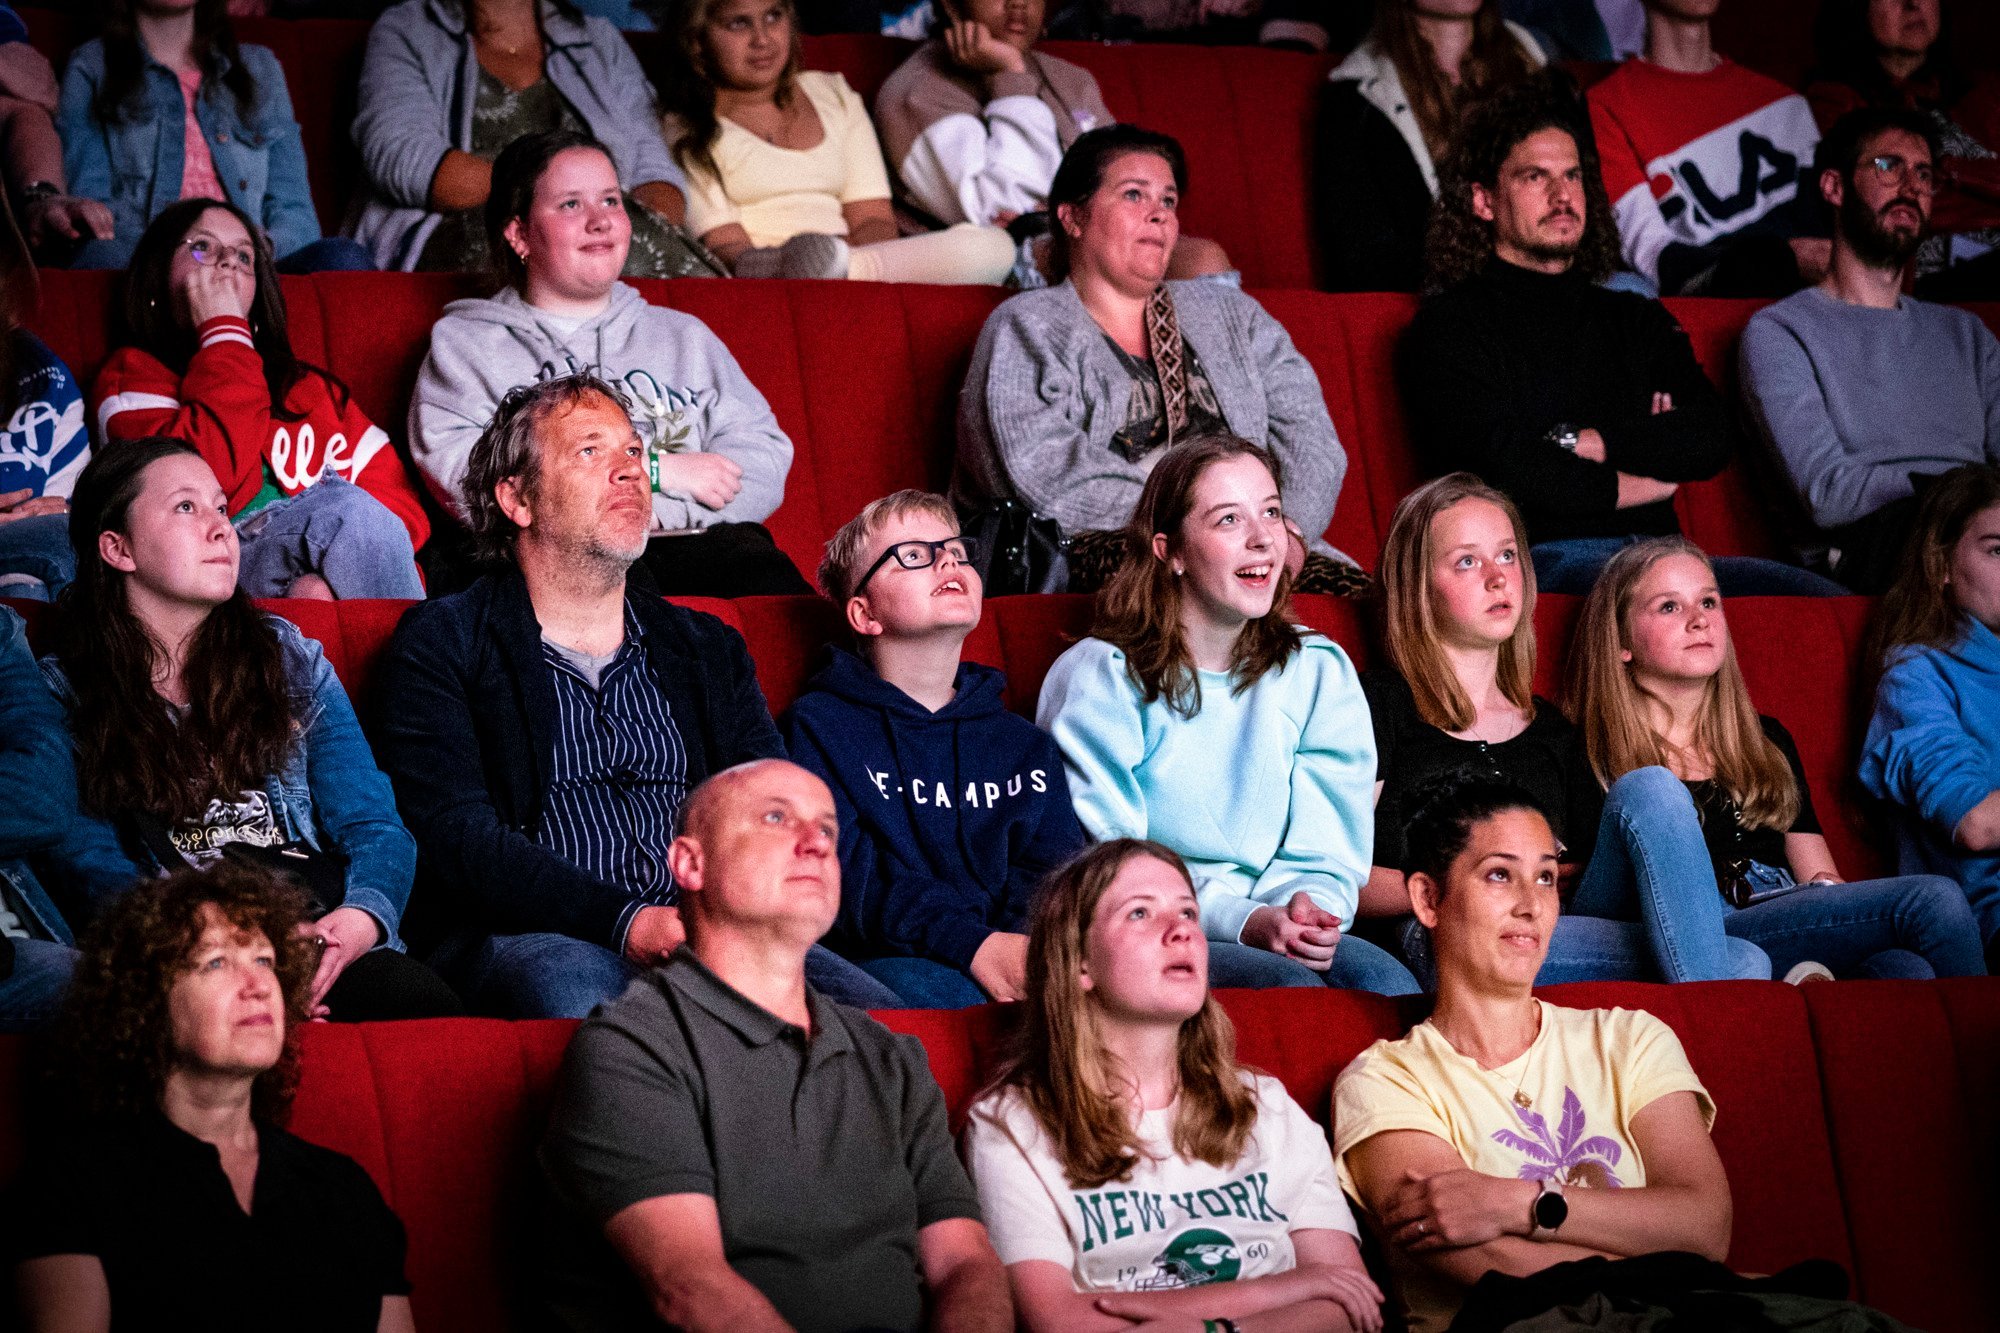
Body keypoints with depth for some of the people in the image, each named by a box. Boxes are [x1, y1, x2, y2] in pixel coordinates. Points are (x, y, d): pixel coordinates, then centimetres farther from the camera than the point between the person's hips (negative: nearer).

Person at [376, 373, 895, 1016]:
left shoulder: (709, 650, 25)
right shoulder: (441, 643, 9)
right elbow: (456, 836, -6)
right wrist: (627, 923, -20)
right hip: (539, 939, -4)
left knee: (875, 1012, -27)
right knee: (578, 993, -42)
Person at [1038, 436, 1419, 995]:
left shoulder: (1320, 673, 12)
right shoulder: (1098, 677, -2)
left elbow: (1327, 851, 7)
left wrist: (1306, 907, -18)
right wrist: (1242, 922, -22)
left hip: (1274, 929, 4)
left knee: (1385, 980, -28)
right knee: (1290, 987, -33)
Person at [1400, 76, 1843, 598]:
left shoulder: (1638, 320, 27)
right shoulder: (1449, 325, 9)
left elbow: (1710, 438, 10)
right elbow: (1499, 471, -7)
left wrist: (1579, 441, -3)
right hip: (1544, 554, -6)